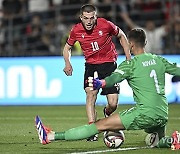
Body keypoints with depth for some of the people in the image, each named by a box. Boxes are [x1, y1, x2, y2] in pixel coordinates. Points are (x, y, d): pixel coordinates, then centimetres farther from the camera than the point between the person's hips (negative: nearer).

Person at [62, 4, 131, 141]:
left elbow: (121, 36, 4)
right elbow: (67, 48, 9)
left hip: (109, 63, -1)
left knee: (113, 104, -7)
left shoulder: (105, 25, -15)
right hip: (91, 64, 1)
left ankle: (107, 114, 31)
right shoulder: (76, 30, -9)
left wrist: (128, 57, 1)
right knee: (91, 94, -23)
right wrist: (68, 64, -10)